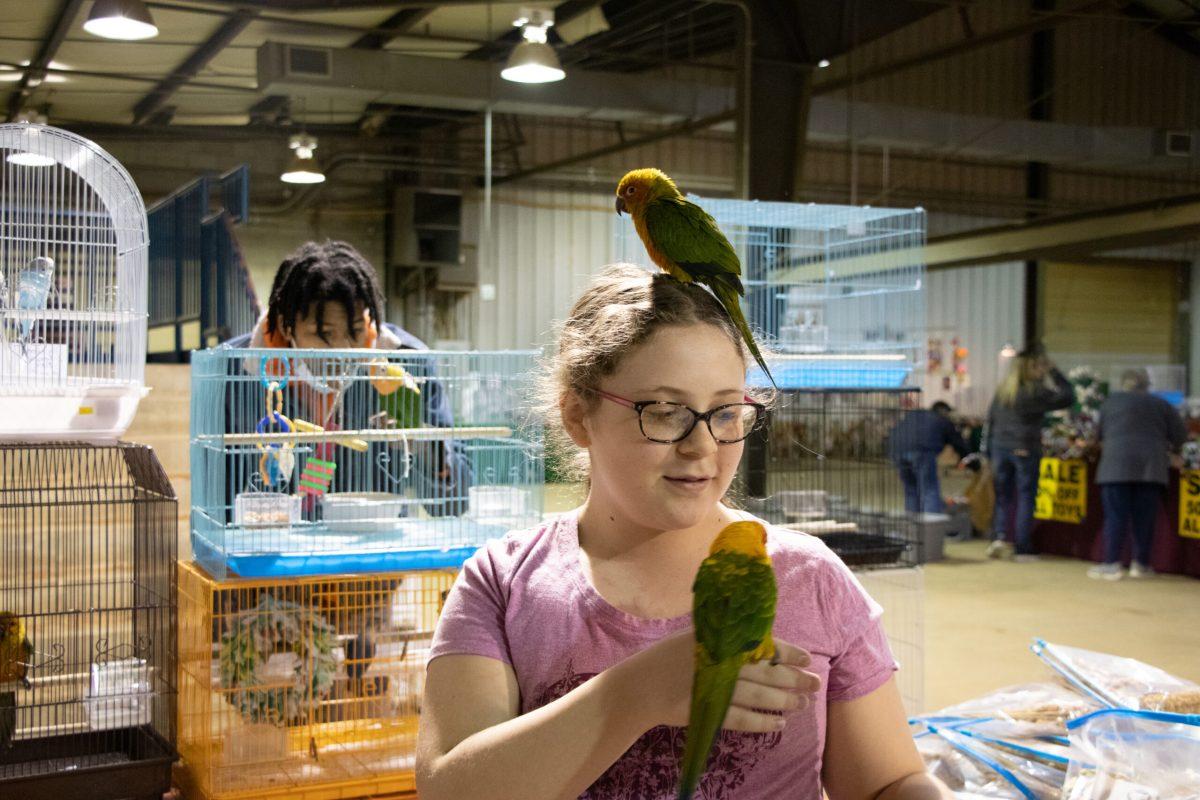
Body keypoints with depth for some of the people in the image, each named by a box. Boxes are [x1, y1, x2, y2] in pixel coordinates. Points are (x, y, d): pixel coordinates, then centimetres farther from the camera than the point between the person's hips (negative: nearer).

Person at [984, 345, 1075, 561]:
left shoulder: (1002, 389, 7)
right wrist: (1054, 372, 2)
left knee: (1002, 496, 14)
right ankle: (1023, 550, 5)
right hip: (1025, 451, -5)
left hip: (1000, 447, 5)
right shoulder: (1036, 391, -11)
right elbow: (1067, 397, -7)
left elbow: (991, 420, 11)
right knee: (1025, 498, 3)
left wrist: (991, 452, 17)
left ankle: (999, 535, -4)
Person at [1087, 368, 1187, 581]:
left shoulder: (1112, 401, 12)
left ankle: (1112, 564, -3)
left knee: (1115, 516, -1)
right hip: (1151, 466, 1)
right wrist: (1164, 446, 29)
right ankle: (1141, 564, 12)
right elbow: (1180, 437, 11)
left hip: (1117, 464, -1)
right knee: (1144, 517, 7)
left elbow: (1101, 435, 15)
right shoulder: (1161, 404, 14)